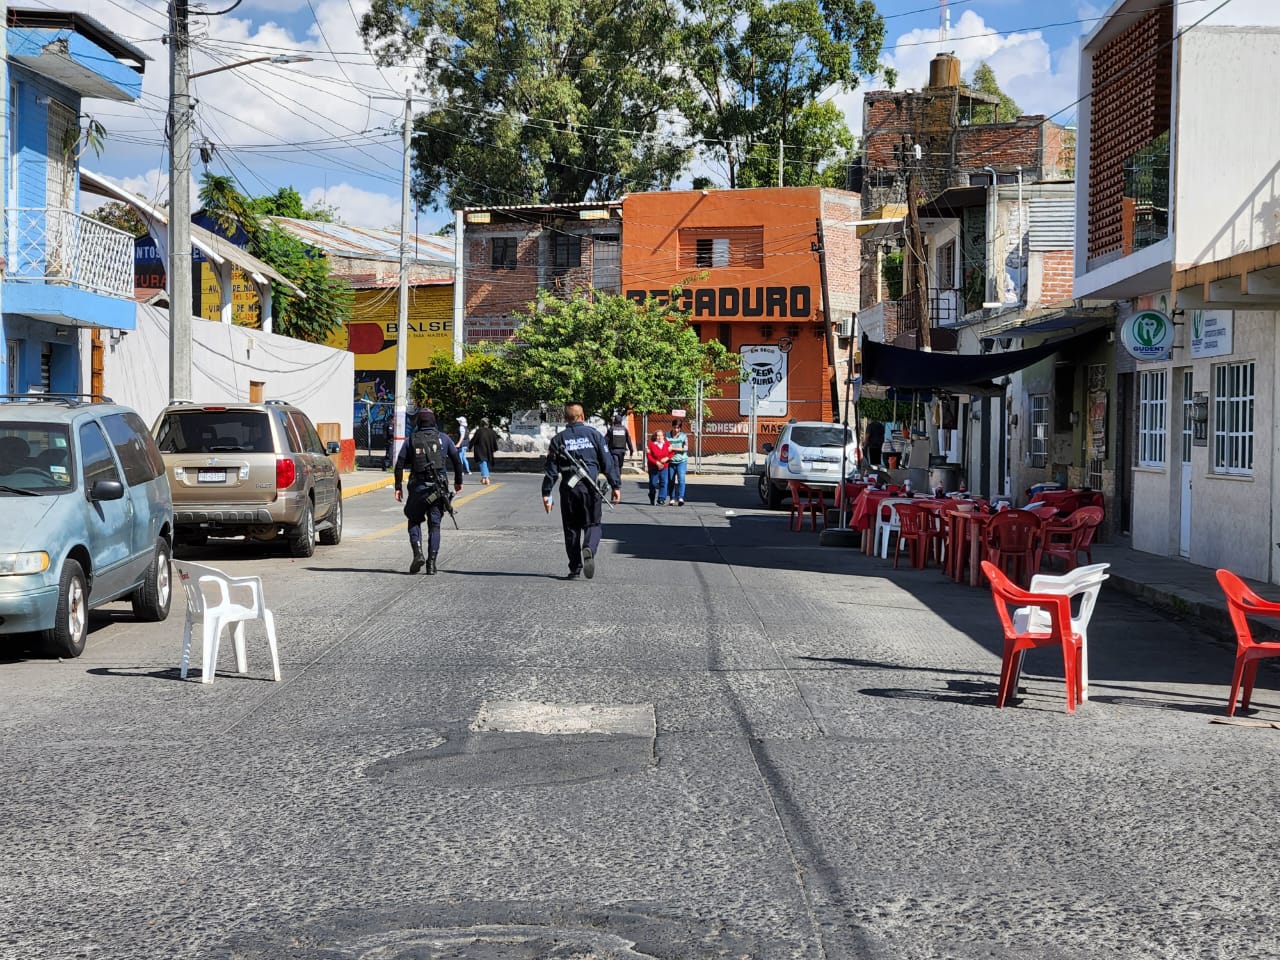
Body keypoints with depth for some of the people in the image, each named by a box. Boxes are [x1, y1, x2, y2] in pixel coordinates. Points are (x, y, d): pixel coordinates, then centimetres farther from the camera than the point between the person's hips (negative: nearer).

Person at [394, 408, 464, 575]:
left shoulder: (411, 440, 4)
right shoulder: (443, 438, 5)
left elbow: (400, 464, 1)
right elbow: (457, 460, 9)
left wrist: (398, 487, 6)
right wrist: (458, 481, 21)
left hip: (418, 487, -1)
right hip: (438, 487, 1)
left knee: (414, 521, 14)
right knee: (434, 525, 7)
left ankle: (418, 553, -8)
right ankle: (431, 563, 2)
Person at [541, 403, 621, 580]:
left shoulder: (558, 439, 5)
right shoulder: (594, 434, 4)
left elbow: (551, 468, 3)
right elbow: (608, 462, 2)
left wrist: (546, 493, 5)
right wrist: (616, 486, 6)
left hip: (569, 489, 1)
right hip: (591, 488, -1)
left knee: (571, 528, 10)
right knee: (592, 524, 9)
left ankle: (575, 569, 9)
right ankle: (589, 549, -22)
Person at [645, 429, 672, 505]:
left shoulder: (667, 444, 3)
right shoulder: (651, 444, -8)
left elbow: (671, 453, 7)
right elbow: (649, 456, -10)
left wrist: (667, 458, -13)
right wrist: (657, 462, -19)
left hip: (664, 467, 2)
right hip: (653, 467, -2)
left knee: (663, 483, -5)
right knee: (653, 483, 4)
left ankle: (661, 499, 0)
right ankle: (652, 498, 27)